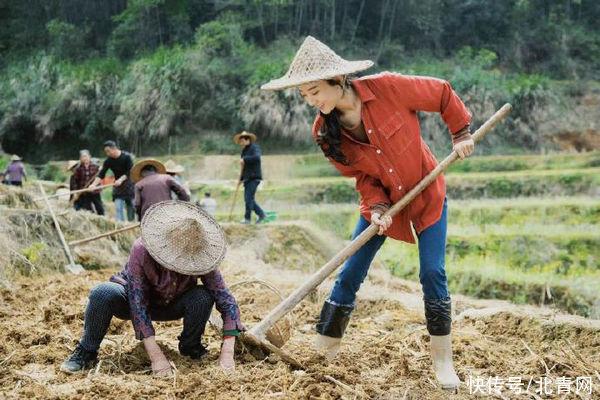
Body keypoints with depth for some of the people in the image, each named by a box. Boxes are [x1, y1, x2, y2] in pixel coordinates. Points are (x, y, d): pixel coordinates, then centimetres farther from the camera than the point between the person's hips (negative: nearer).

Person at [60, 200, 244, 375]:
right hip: (134, 299, -2)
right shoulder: (142, 249, -35)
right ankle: (87, 352, -12)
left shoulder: (200, 258, -27)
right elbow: (138, 303, -36)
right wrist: (156, 356, -40)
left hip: (171, 306, 2)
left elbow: (226, 300, -25)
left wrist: (227, 353, -35)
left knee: (203, 298, -29)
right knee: (104, 293, -35)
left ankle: (191, 348, -1)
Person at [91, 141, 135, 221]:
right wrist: (94, 184, -19)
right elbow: (101, 174, -5)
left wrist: (121, 179, -26)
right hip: (118, 187, 3)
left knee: (131, 207, 3)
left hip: (129, 184, -3)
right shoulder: (108, 161, -2)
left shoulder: (127, 156, -12)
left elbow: (130, 172, -15)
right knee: (118, 208, -7)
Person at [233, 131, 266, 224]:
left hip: (254, 177, -9)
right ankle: (261, 214, 16)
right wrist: (241, 178, 16)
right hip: (247, 178, 9)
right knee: (248, 199, 7)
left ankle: (247, 218, -4)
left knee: (249, 198, -10)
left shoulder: (254, 148, -6)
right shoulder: (244, 151, 18)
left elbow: (257, 157, -28)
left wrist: (244, 159, -24)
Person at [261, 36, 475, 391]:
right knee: (350, 275, 0)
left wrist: (461, 133, -7)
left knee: (433, 273, -6)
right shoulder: (324, 132, -16)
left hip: (427, 194, -2)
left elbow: (443, 93, -10)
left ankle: (443, 360, 8)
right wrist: (377, 206, -20)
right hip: (381, 201, 3)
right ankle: (323, 353, 10)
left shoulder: (388, 88, -27)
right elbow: (363, 175, -5)